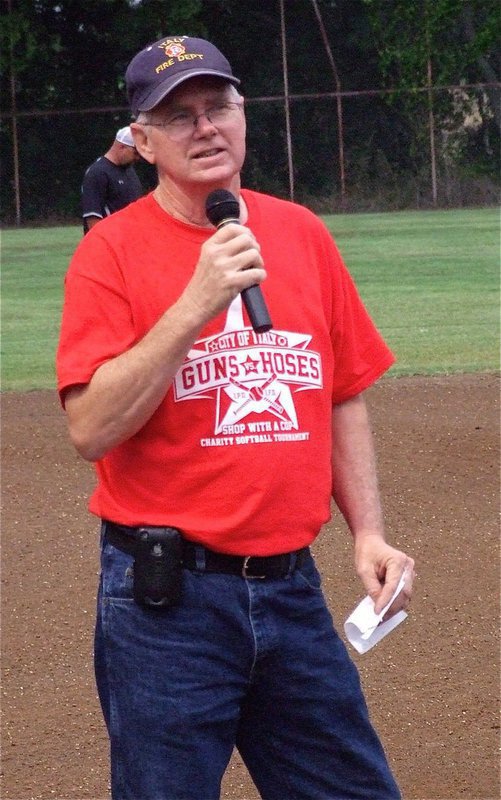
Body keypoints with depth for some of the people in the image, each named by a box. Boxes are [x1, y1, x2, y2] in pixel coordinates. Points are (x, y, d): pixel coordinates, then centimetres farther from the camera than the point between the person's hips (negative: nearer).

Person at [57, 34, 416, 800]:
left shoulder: (303, 235, 9)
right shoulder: (113, 250, -6)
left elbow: (345, 397, 16)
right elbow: (92, 429, -16)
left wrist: (368, 533, 7)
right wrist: (196, 304, -21)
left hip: (291, 587, 5)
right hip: (167, 598, -4)